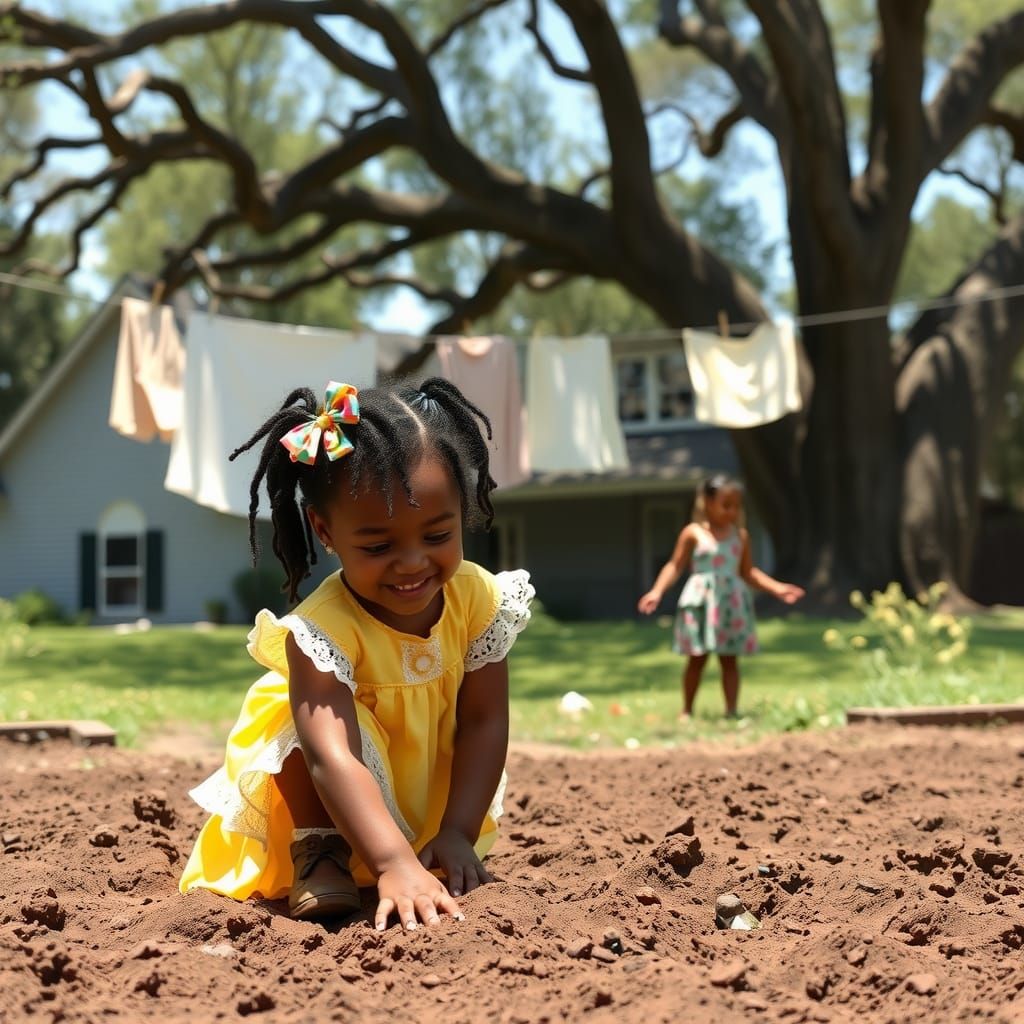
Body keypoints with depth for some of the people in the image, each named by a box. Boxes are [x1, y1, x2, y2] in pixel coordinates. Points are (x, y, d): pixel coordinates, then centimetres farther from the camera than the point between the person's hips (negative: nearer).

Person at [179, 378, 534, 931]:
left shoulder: (478, 599, -20)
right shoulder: (322, 629, -34)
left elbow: (483, 721, -17)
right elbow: (331, 756, -47)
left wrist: (457, 835, -25)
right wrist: (395, 864, -58)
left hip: (429, 794, 8)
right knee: (313, 719, -29)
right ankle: (318, 855, -14)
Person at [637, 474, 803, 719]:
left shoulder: (741, 536, 8)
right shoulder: (693, 533, -3)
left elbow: (748, 572, 15)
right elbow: (675, 566, -2)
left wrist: (777, 588, 9)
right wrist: (657, 591, -13)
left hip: (732, 602, 3)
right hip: (701, 602, -3)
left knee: (729, 660, 4)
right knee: (697, 659, 4)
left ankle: (731, 711, 8)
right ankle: (687, 711, 15)